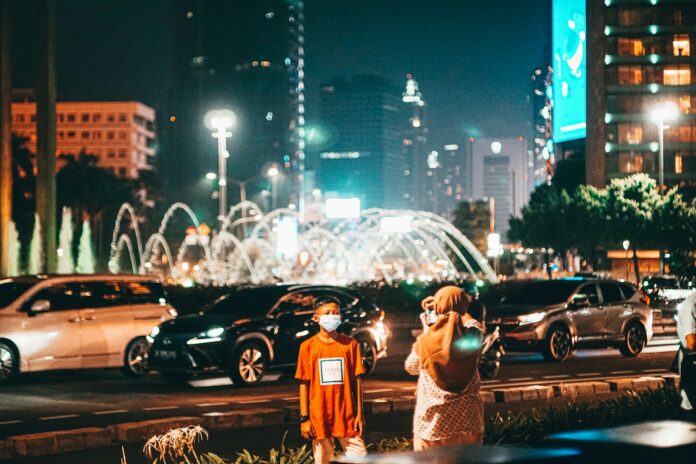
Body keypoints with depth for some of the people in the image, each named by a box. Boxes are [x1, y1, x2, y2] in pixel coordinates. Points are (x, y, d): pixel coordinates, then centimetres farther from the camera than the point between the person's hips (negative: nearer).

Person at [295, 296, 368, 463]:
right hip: (319, 417, 0)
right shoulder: (308, 347, 0)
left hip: (347, 416, 1)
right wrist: (304, 418, -4)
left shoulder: (350, 344, 2)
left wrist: (359, 413, -2)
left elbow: (357, 380, 3)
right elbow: (304, 384, 1)